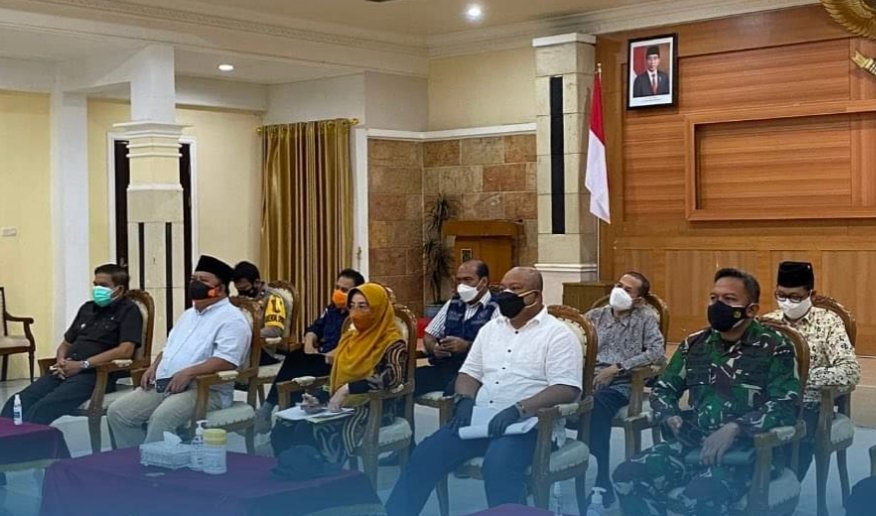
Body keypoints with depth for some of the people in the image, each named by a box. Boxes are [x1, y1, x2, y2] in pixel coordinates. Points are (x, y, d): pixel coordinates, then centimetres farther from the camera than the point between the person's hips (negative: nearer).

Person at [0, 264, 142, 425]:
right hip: (65, 371, 7)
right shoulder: (88, 308, 24)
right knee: (16, 403, -16)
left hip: (96, 374, -7)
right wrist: (61, 362, 5)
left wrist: (82, 365, -15)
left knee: (43, 408, -30)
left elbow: (126, 350, -13)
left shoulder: (129, 311, 1)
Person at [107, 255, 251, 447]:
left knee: (162, 417, -35)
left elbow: (227, 360, -18)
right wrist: (154, 367, 8)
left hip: (205, 390, -8)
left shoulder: (231, 319, -6)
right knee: (117, 412, -9)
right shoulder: (188, 315, 24)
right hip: (163, 385, 9)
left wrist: (188, 373, -25)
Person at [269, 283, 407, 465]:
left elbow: (393, 377, -25)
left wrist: (348, 389, -27)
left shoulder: (392, 343, -7)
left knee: (307, 432, -30)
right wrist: (319, 399, 0)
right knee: (283, 429, -17)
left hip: (372, 410, -7)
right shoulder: (348, 339, 16)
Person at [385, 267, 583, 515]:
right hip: (480, 420, 6)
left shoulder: (558, 334, -3)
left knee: (498, 463, -36)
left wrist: (519, 409, -24)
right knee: (425, 454, -13)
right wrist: (465, 400, -5)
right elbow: (469, 373, 19)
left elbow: (567, 389, -13)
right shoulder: (491, 328, 18)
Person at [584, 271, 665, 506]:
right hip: (590, 376, 3)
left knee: (597, 402, -38)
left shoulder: (646, 318, 9)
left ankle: (602, 483, -29)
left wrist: (618, 367, -12)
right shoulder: (595, 315, 20)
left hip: (622, 382, -3)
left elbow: (657, 353, -5)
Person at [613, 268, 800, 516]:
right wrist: (672, 417, -1)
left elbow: (786, 406, -11)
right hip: (692, 443, 5)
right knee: (627, 476, -19)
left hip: (745, 449, -5)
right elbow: (662, 389, 22)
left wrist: (734, 428, -23)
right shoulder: (694, 344, 15)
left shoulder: (775, 348, -1)